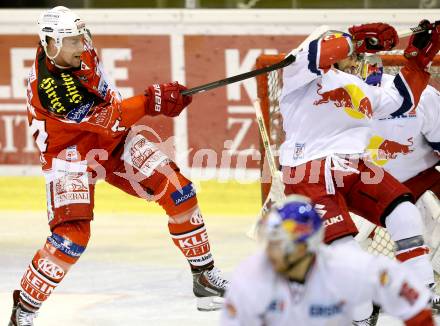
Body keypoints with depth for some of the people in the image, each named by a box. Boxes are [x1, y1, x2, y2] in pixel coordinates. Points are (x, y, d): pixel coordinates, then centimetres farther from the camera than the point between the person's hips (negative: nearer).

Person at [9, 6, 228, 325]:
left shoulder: (81, 53, -9)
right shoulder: (45, 85, -31)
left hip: (114, 139, 7)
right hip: (71, 153, -7)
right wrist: (153, 100, -32)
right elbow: (105, 118, -31)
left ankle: (204, 274, 12)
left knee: (178, 190, -2)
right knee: (72, 233, -20)